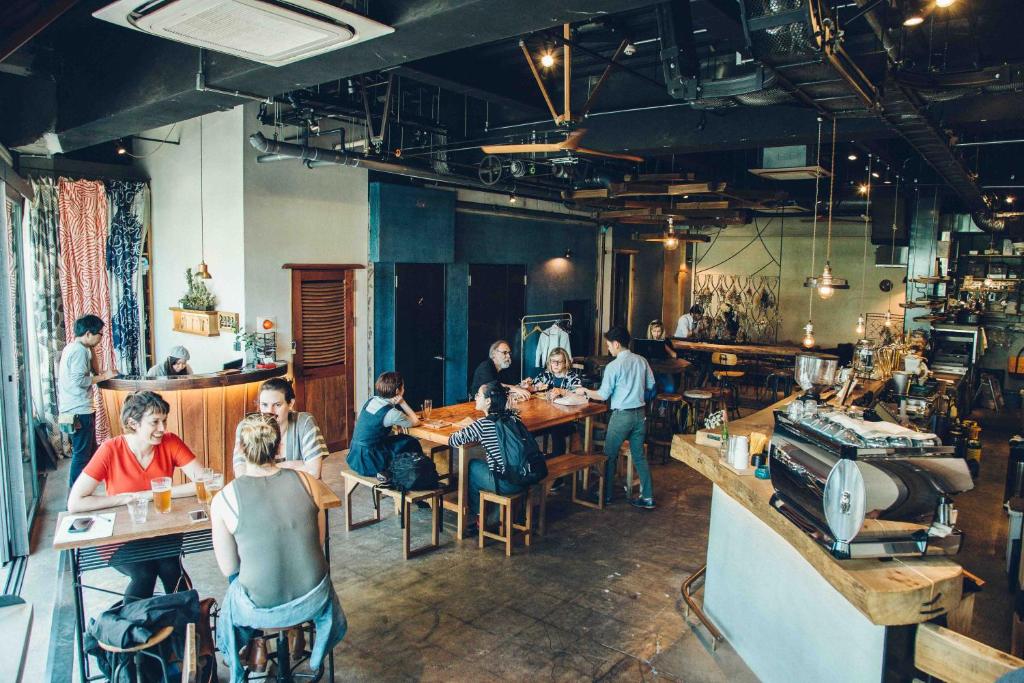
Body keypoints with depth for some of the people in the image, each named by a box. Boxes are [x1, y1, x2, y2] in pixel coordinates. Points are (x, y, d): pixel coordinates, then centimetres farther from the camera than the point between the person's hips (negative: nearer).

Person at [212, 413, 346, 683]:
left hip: (261, 610, -1)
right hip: (313, 601, 1)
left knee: (229, 610, 36)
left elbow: (228, 568, -5)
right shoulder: (307, 481, -10)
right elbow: (320, 542, 3)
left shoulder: (223, 500, -16)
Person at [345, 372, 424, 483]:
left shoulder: (372, 400, 1)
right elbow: (415, 422, -6)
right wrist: (402, 402, -7)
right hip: (368, 462, -8)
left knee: (403, 439, 20)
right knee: (412, 444, 5)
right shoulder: (391, 413, -21)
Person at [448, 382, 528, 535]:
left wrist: (467, 430, 9)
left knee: (470, 467, 17)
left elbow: (453, 441, -9)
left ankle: (478, 518, 32)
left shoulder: (483, 424, -15)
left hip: (506, 484, -6)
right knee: (481, 464, 27)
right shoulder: (513, 416, 4)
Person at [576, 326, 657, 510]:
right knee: (639, 456, 14)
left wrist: (585, 391, 4)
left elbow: (603, 395, -12)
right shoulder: (642, 361, 1)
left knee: (610, 455, 11)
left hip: (622, 415, -6)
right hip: (640, 413, 6)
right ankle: (647, 498, 16)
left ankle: (606, 495, 21)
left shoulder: (613, 366, -15)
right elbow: (650, 386, 11)